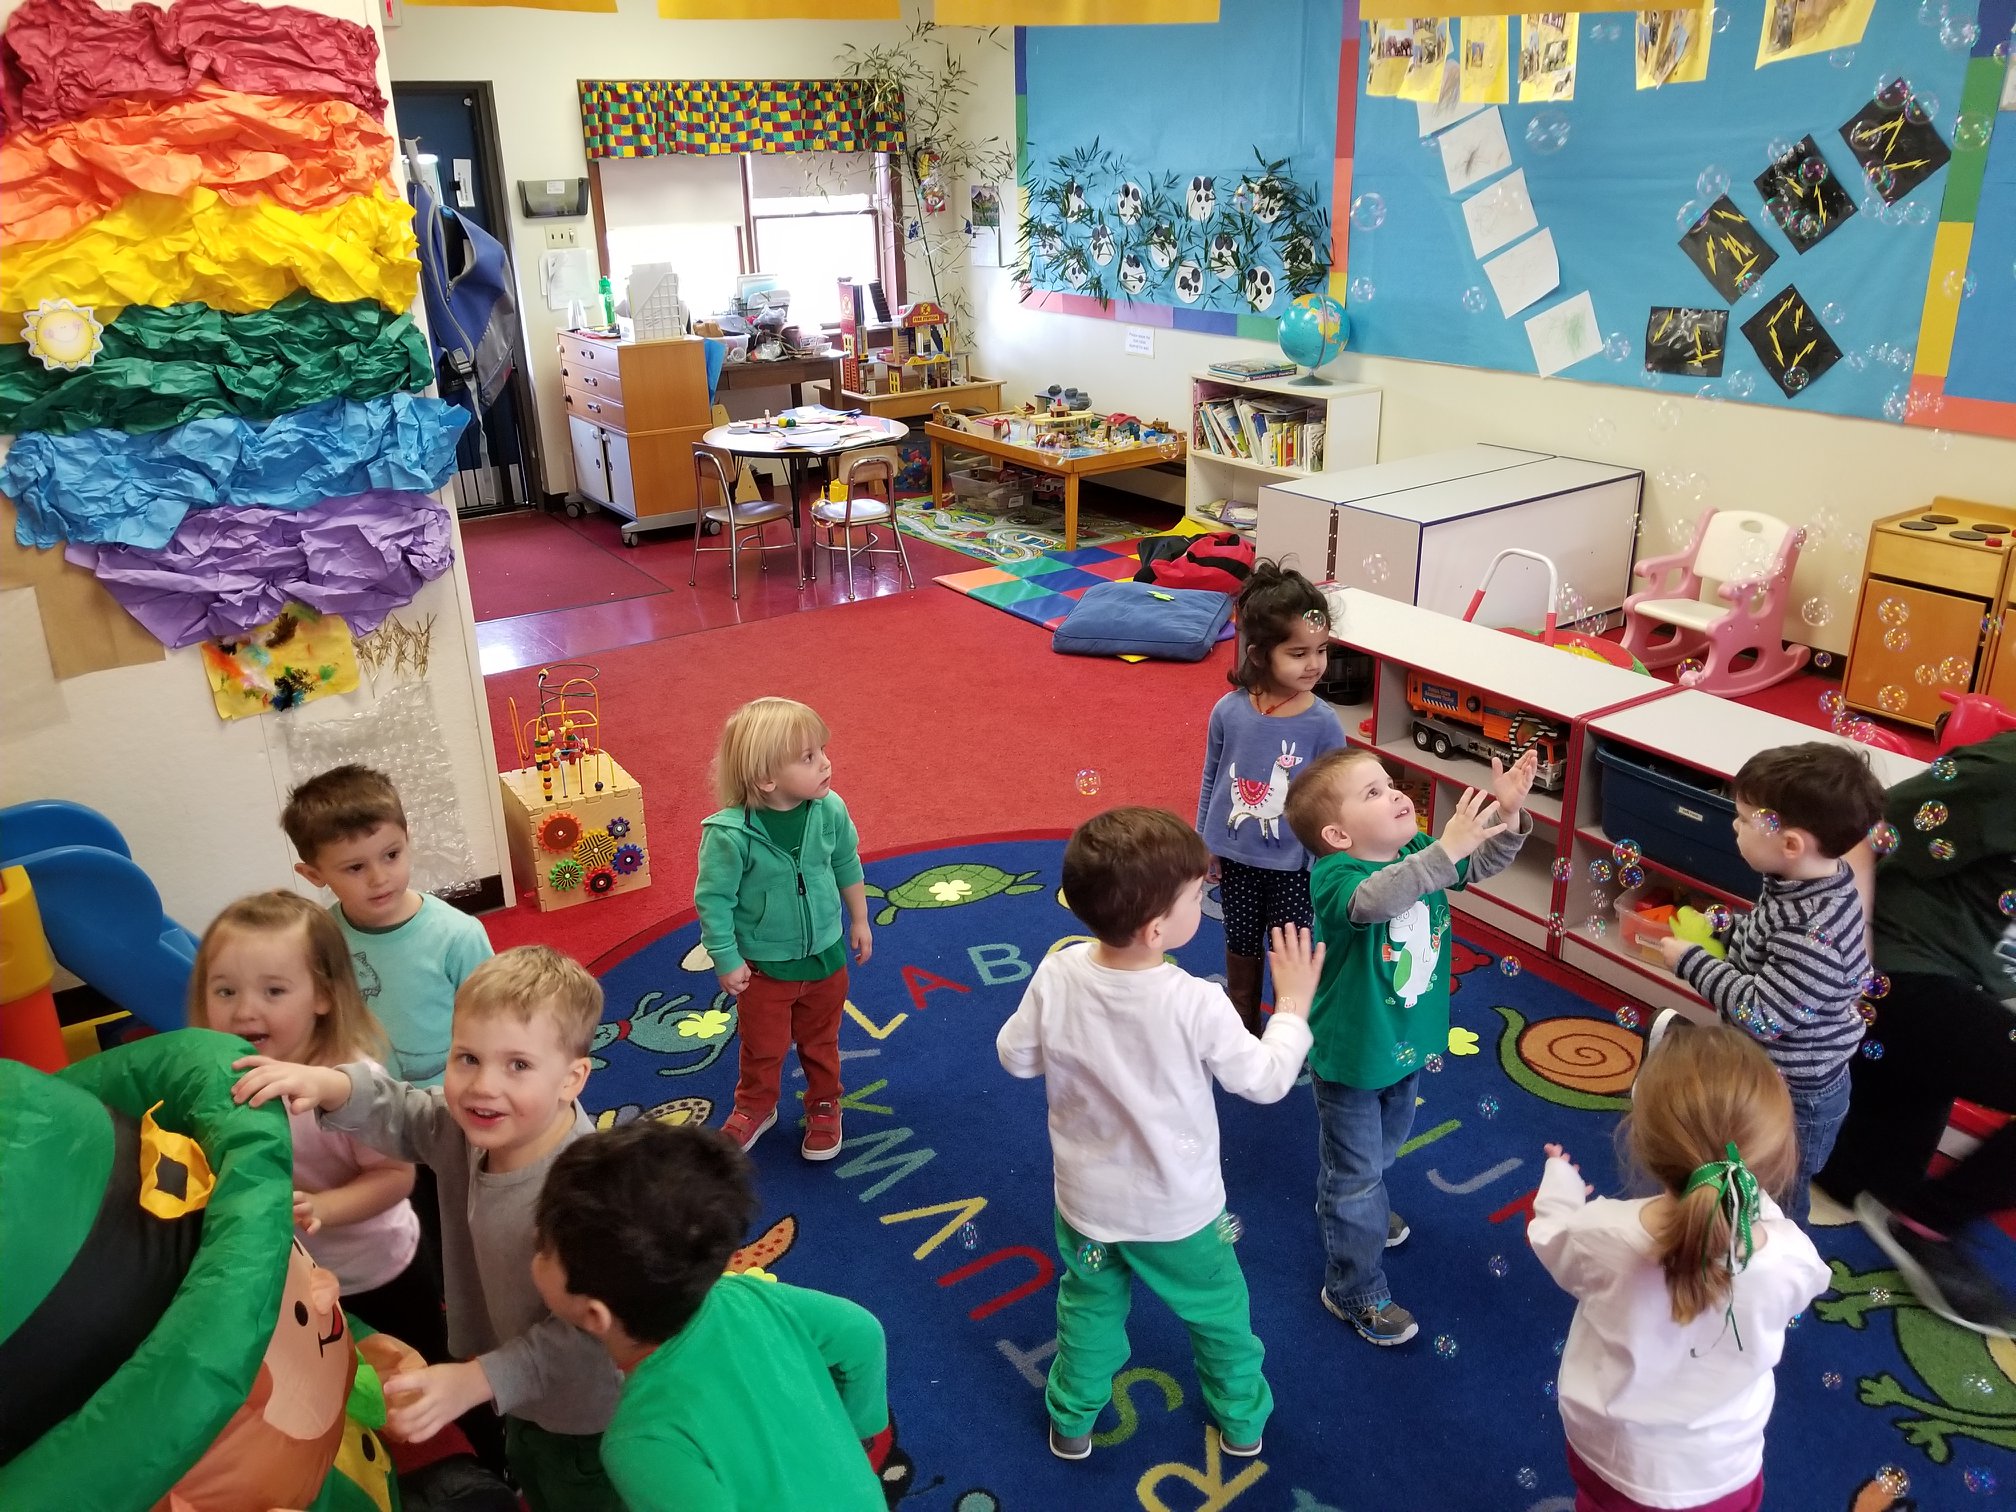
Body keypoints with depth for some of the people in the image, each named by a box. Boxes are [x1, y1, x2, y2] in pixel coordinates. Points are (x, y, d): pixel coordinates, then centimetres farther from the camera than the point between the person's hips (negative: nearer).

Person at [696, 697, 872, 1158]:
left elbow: (847, 866, 1)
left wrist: (859, 921, 10)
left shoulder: (830, 811, -17)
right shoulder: (729, 833, -30)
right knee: (763, 1048, 20)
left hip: (826, 957, 3)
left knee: (821, 1042, 24)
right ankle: (755, 1108, 48)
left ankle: (824, 1106, 49)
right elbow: (712, 899, -19)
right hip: (764, 965, -3)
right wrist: (727, 961, -13)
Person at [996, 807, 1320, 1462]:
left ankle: (1072, 1421, 48)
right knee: (1219, 1312, 26)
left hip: (1087, 1201, 2)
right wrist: (1293, 1005, -2)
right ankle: (1241, 1419, 49)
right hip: (1179, 1211, -2)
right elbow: (1267, 1081, -17)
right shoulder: (1198, 1004, -32)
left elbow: (1016, 1057, -8)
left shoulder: (1057, 975, -24)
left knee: (1090, 1309, 29)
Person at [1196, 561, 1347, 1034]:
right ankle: (1243, 1030, 43)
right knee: (1241, 946, 22)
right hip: (1235, 856, 2)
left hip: (1292, 864, -2)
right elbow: (1211, 778, 0)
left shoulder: (1322, 722, -18)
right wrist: (1204, 842, 7)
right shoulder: (1229, 710, -14)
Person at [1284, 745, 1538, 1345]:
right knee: (1356, 1172, 9)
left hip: (1407, 1042, 8)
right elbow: (1376, 897, -52)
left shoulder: (1420, 852, -9)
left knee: (1385, 1144, 32)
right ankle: (1353, 1290, 28)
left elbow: (1484, 862, -3)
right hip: (1349, 1059, -8)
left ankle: (1356, 1209, 61)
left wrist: (1508, 815, -23)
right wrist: (1448, 848, -60)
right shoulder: (1333, 876, -32)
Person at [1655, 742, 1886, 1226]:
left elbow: (1761, 1014, -32)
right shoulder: (1803, 882, -9)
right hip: (1767, 1074, 9)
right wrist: (1714, 932, -4)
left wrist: (1692, 962, -24)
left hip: (1793, 1097, -9)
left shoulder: (1816, 935, -37)